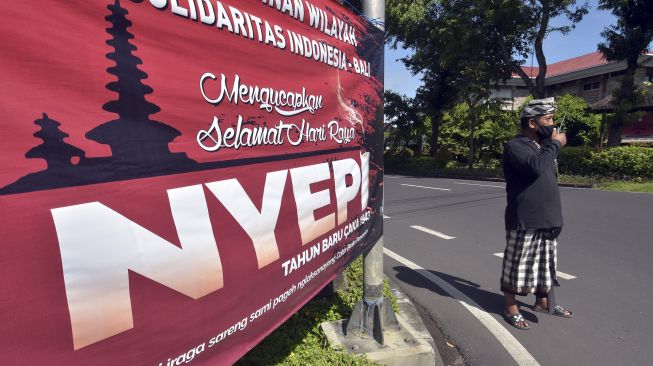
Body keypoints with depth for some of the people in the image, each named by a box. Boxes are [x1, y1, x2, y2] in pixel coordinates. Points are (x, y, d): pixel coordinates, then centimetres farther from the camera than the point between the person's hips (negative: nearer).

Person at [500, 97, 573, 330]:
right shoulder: (515, 146, -11)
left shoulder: (543, 145, 15)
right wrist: (555, 144, -16)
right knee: (517, 264, 1)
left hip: (548, 218, 9)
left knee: (545, 262, 19)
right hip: (525, 220, -8)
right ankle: (510, 307, 15)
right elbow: (536, 166, -29)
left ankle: (542, 301, 35)